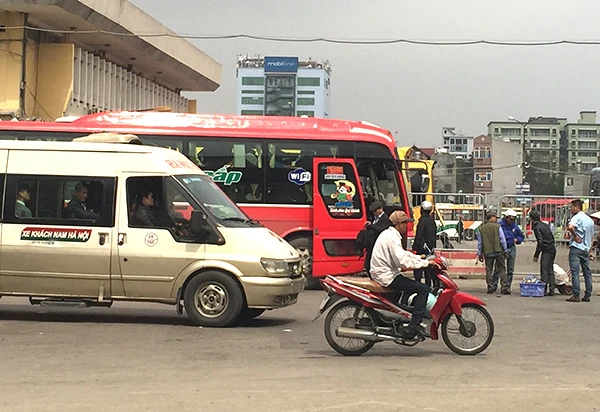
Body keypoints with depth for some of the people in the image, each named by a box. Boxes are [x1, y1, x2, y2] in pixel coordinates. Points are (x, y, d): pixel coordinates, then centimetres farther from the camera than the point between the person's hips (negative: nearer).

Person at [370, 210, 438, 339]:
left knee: (415, 287, 20)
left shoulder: (389, 234, 16)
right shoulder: (392, 237, -17)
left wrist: (421, 259, 11)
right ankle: (413, 327, -20)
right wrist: (425, 263, -19)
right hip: (387, 276, -11)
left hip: (381, 274, 11)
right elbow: (403, 261, -26)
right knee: (423, 289, -14)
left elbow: (403, 254, 22)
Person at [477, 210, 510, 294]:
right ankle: (505, 287, -3)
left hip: (487, 253, 2)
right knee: (502, 269, 2)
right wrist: (505, 250, 6)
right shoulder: (497, 227, -4)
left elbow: (479, 243, 8)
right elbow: (502, 240, -3)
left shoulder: (481, 229, 4)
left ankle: (490, 288, 6)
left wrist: (479, 254, 14)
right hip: (498, 251, -2)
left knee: (489, 270, 8)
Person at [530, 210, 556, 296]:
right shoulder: (545, 225, 14)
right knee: (550, 271, 12)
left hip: (547, 251, -9)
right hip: (553, 249, 9)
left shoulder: (537, 228, -12)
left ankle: (544, 290, -8)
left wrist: (536, 255, -12)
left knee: (544, 271, -6)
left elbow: (540, 242, -17)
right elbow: (552, 238, 18)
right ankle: (551, 290, 13)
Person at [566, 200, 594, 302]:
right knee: (587, 272, 10)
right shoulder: (590, 219, 15)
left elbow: (570, 227, -31)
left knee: (575, 272, -6)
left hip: (576, 247, -7)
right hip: (586, 249, 7)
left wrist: (575, 236, -17)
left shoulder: (577, 217, -9)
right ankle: (587, 295, 11)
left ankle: (576, 295, -9)